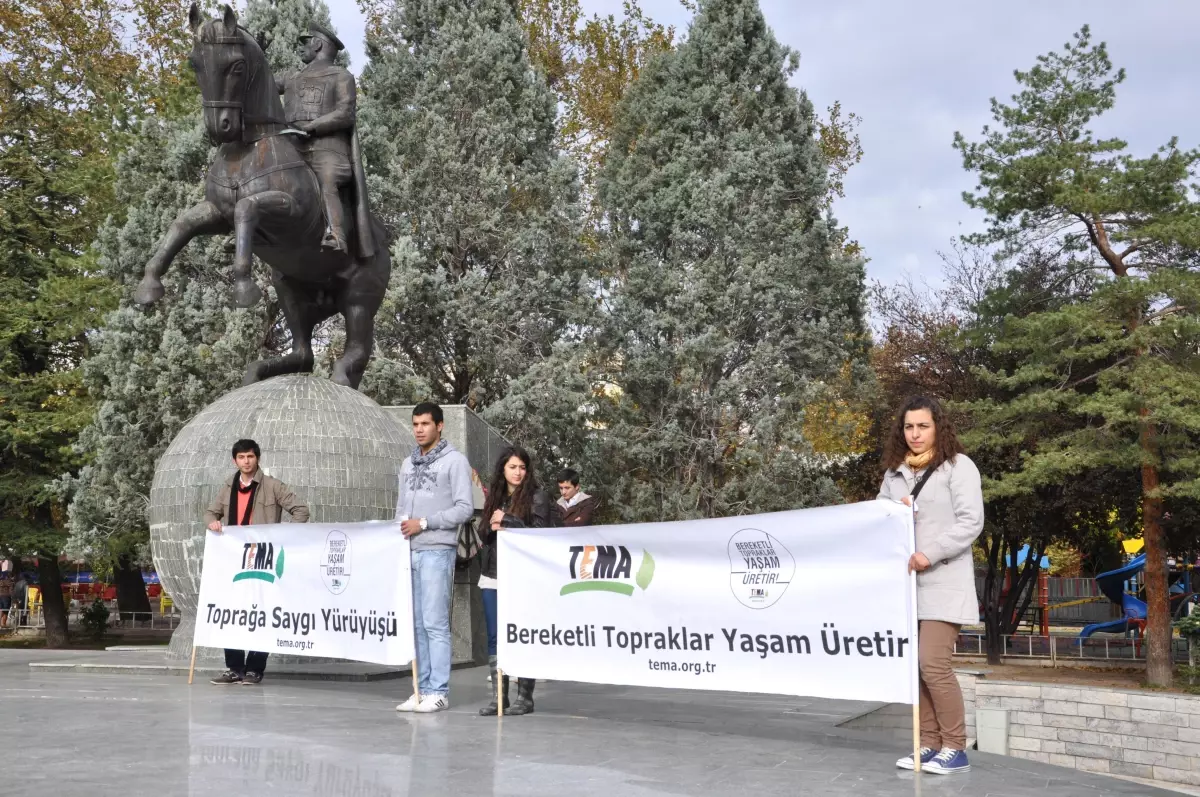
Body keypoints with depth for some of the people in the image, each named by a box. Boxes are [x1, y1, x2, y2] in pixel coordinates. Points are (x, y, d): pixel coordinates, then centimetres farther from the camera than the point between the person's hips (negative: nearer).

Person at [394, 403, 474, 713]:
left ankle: (438, 692, -1)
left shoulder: (455, 461, -2)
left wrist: (424, 523, -12)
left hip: (437, 551, -6)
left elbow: (464, 508, -9)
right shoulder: (408, 464, 17)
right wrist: (400, 527, 4)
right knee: (416, 624, 8)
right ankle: (422, 689, 15)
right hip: (408, 551, 7)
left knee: (435, 623, -7)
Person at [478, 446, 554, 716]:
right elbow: (484, 534, 17)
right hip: (492, 575, 5)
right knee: (494, 637, 5)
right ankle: (498, 696, 12)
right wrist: (493, 528, -5)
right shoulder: (494, 496, 14)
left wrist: (506, 521, -13)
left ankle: (525, 697, 6)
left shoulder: (537, 497, -2)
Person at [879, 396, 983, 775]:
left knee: (933, 664, -12)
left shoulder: (958, 466, -2)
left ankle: (955, 749, 1)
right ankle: (929, 744, 16)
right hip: (903, 581, 6)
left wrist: (929, 554, -18)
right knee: (914, 666, 6)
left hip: (943, 582, -6)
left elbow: (971, 522, -10)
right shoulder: (894, 473, 15)